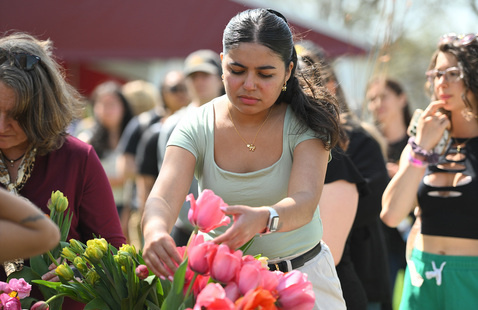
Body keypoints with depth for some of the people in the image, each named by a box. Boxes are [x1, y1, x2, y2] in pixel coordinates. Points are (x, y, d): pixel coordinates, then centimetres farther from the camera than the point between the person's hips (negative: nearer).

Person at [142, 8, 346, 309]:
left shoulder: (304, 124, -10)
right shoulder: (197, 128, -6)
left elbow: (304, 202, -25)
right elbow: (163, 198, -20)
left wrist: (263, 219, -48)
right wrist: (156, 231, -44)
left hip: (303, 275, -1)